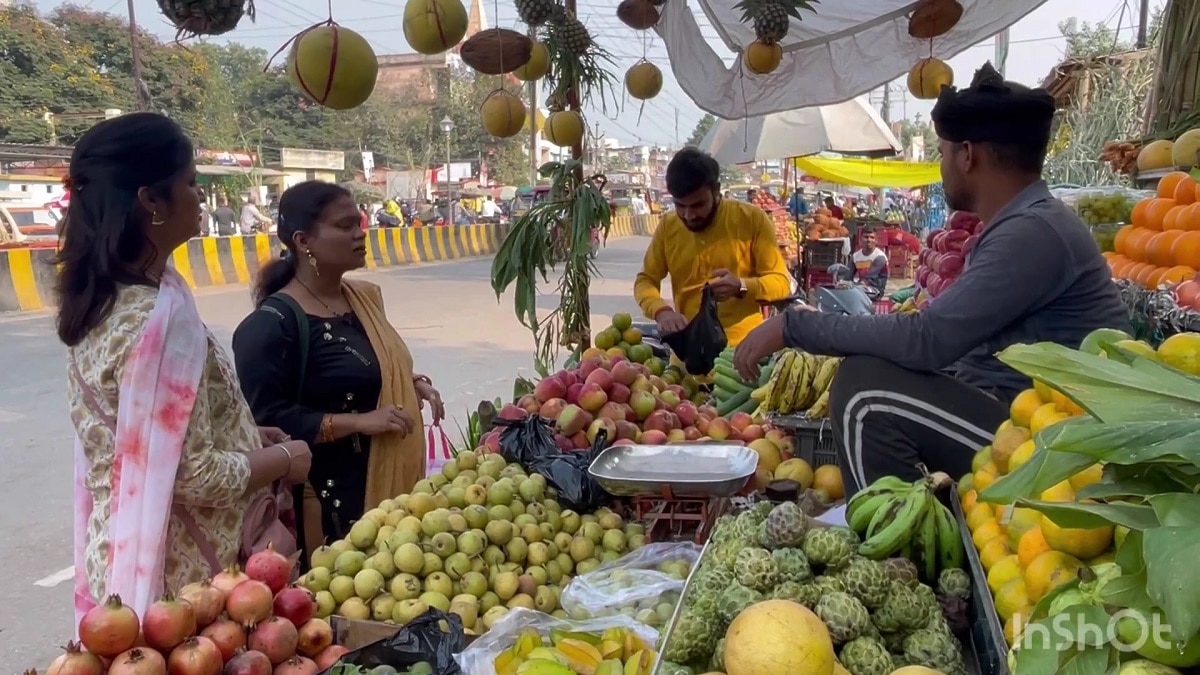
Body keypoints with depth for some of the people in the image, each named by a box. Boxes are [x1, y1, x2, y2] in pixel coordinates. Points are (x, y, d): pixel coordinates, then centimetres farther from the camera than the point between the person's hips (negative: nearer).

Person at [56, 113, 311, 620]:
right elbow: (191, 475, -25)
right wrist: (282, 460, -10)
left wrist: (247, 435, 10)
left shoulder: (99, 299, 2)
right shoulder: (161, 316, -25)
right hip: (179, 565, -9)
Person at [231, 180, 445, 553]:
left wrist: (412, 383, 3)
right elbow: (267, 420, -20)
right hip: (330, 495, -8)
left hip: (391, 481, 8)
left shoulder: (364, 297, 8)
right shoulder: (271, 324, -16)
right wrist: (359, 422, -24)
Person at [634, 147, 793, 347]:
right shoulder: (667, 226, 2)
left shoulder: (752, 219, -6)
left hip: (743, 349, -2)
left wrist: (741, 286, -25)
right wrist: (662, 311, -14)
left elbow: (781, 281, -4)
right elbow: (645, 280, 7)